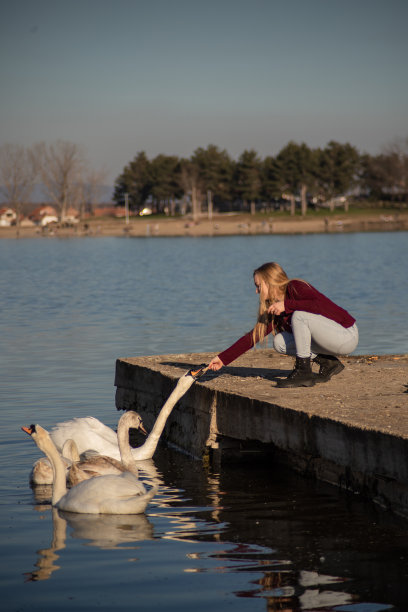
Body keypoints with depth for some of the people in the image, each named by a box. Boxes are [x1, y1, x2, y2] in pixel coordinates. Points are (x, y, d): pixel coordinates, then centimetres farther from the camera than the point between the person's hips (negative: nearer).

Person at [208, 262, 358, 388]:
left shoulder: (296, 287, -15)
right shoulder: (273, 309, 8)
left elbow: (323, 305, -31)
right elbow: (252, 337, 9)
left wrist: (287, 305, -29)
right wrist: (223, 359, 5)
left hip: (347, 334, -8)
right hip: (329, 340, 8)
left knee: (299, 316, -26)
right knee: (279, 342, -3)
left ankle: (304, 372, -21)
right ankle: (327, 362, 2)